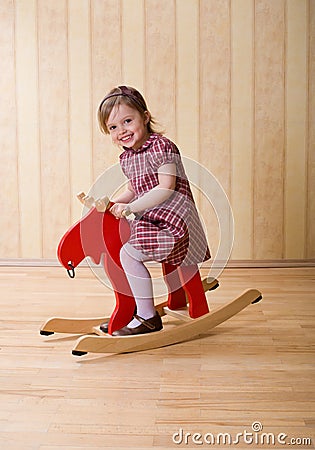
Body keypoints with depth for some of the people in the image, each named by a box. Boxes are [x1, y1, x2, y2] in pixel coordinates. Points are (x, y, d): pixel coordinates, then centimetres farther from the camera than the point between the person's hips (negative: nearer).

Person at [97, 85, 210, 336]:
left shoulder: (160, 146, -14)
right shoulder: (126, 157, 12)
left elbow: (166, 188, -22)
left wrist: (130, 207, -22)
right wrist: (113, 204, 8)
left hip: (173, 221, -10)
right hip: (149, 220, 10)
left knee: (129, 253, -24)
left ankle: (148, 317, -12)